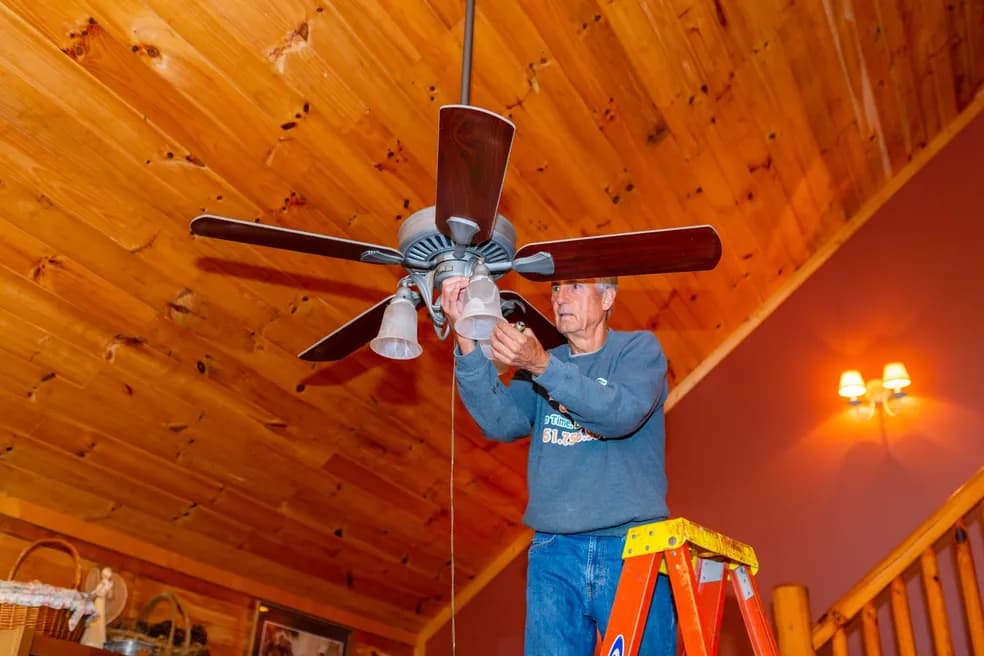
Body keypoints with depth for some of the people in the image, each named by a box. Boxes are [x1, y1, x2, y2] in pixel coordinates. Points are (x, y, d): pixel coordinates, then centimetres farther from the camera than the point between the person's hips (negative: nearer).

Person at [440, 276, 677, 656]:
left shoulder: (639, 348, 3)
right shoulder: (536, 363, 14)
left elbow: (622, 414, -16)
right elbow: (500, 422, -5)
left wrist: (544, 366, -26)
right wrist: (467, 341, -16)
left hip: (633, 546, -3)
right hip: (554, 552, 3)